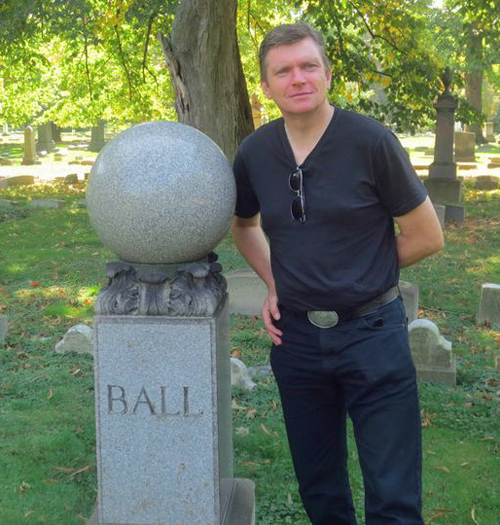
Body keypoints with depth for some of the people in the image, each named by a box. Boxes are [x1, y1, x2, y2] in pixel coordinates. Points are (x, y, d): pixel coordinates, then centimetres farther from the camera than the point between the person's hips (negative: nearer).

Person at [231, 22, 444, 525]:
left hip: (371, 332, -3)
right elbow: (243, 225, 20)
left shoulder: (371, 141, -12)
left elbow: (426, 236, -5)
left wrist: (361, 274, -1)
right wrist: (274, 284, 6)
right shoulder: (254, 152, 0)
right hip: (297, 335, 4)